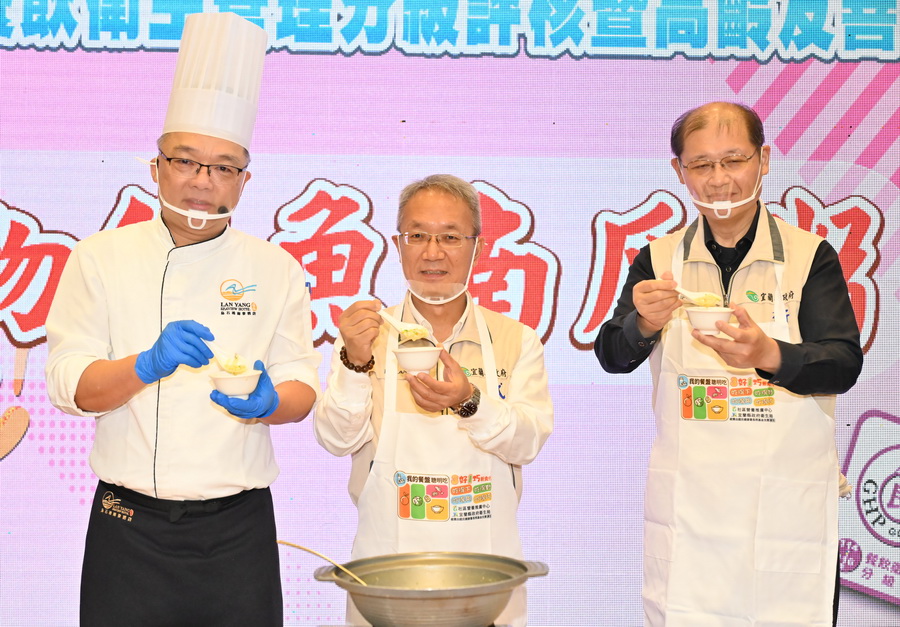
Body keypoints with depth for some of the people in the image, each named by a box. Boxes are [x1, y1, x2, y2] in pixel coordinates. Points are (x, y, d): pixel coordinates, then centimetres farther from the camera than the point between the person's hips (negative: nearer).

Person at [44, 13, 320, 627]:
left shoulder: (275, 270, 5)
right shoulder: (100, 258, 2)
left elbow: (303, 385, 5)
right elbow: (70, 386, -4)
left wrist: (269, 401, -18)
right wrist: (148, 364, -22)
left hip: (237, 529, 1)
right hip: (129, 525, -1)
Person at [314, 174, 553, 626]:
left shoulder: (516, 340, 4)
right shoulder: (365, 334, 3)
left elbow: (529, 443, -7)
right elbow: (337, 440, -5)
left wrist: (470, 403, -25)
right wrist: (356, 363, -21)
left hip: (485, 556, 1)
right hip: (388, 556, 0)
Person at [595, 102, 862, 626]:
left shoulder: (810, 255, -1)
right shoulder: (659, 259, 5)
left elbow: (845, 363, -10)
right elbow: (612, 357, -2)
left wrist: (771, 356, -31)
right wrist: (643, 324, -26)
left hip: (788, 508, -1)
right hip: (686, 506, 2)